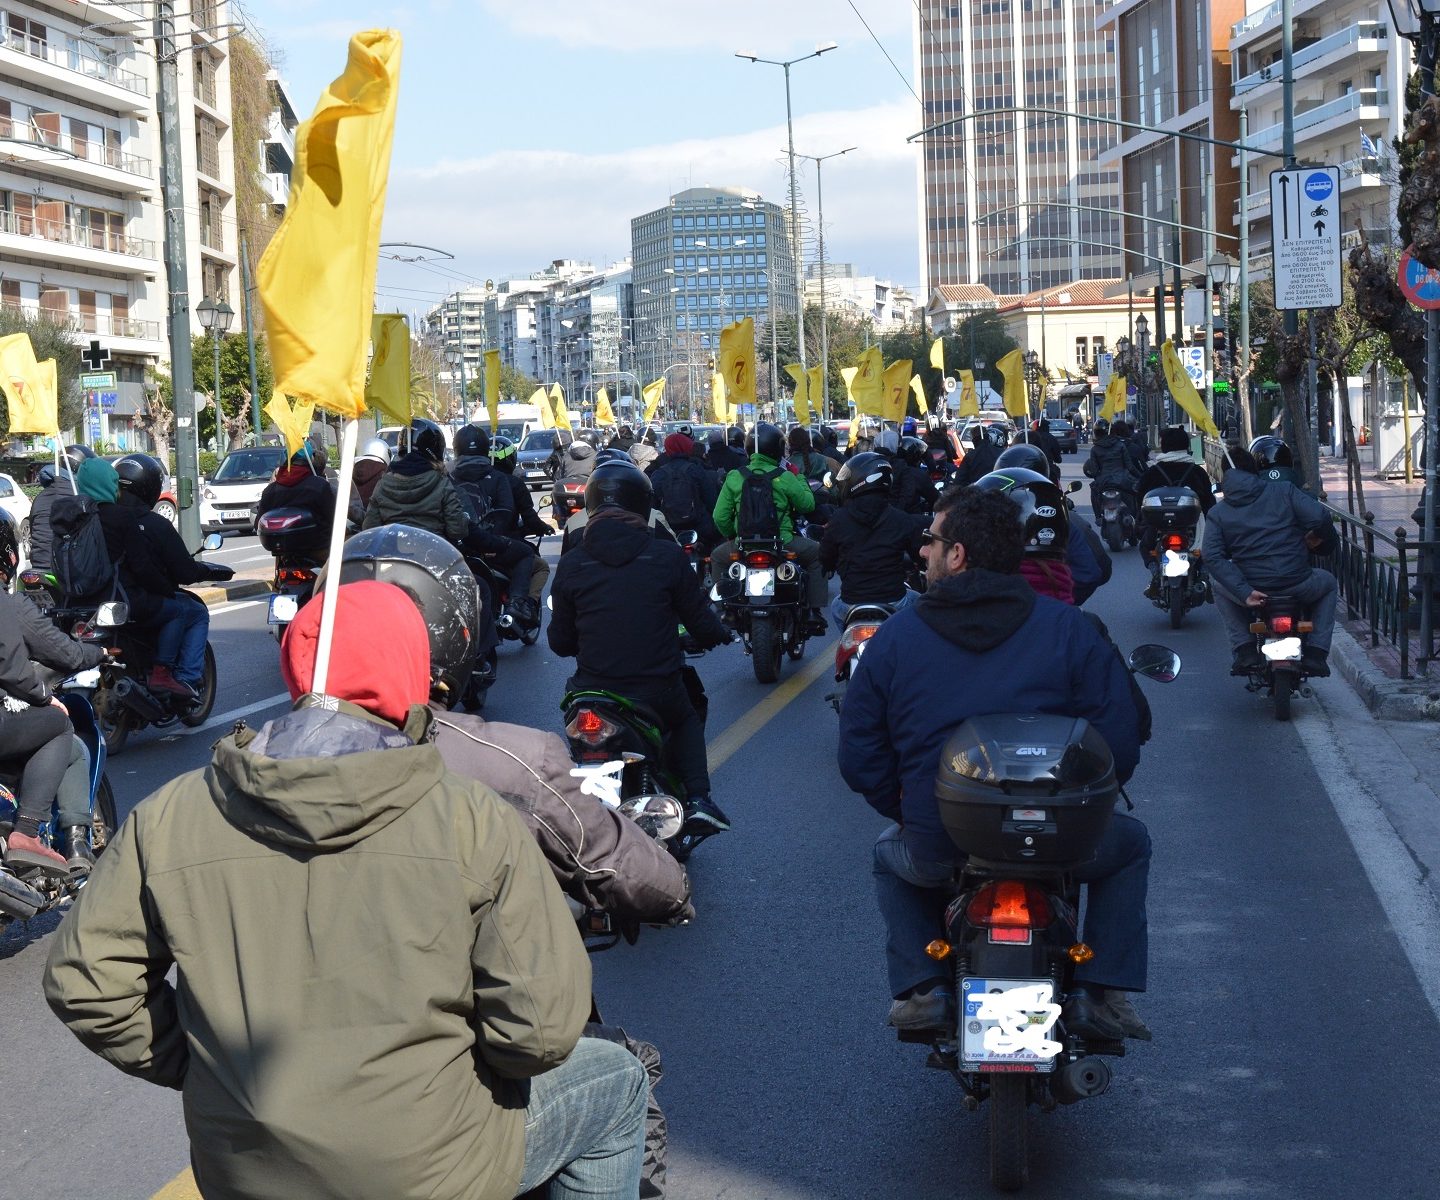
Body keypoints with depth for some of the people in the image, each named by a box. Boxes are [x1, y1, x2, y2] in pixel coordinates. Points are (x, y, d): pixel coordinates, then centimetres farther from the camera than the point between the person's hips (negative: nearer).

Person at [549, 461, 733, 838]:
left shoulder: (571, 564, -2)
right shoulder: (668, 557, -6)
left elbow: (560, 643, 5)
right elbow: (701, 624, 1)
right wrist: (721, 635, 26)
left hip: (593, 693, 1)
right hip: (659, 692, 0)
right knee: (687, 720, 32)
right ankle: (697, 798, 12)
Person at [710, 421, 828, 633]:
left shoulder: (734, 477, 0)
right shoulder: (784, 477, -6)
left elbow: (720, 517, 0)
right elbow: (808, 505, 5)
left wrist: (730, 535, 20)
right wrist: (800, 479, 20)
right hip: (782, 543, -2)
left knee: (717, 558, 32)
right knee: (816, 553, 23)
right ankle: (815, 612, 18)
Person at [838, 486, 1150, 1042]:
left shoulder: (893, 636, 2)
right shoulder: (1069, 627, 0)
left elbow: (859, 760, 4)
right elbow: (1120, 745, -3)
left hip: (936, 849, 1)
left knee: (891, 854, 36)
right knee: (1129, 844, 31)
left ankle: (918, 986, 17)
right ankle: (1102, 992, 18)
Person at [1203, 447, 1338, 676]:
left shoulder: (1217, 513, 6)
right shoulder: (1284, 491, 4)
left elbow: (1212, 556, -9)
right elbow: (1319, 517, -8)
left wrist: (1244, 592, -12)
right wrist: (1319, 538, 14)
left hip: (1254, 591, 0)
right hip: (1298, 587, 0)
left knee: (1220, 586, 34)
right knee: (1327, 582, 34)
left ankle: (1244, 650, 16)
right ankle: (1317, 653, 18)